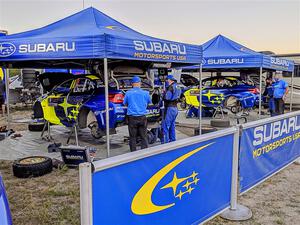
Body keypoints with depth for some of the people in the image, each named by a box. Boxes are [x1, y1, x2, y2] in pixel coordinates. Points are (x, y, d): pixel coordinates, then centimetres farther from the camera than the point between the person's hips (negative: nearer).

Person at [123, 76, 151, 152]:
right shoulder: (145, 93, -2)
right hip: (142, 117, 1)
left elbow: (125, 104, 9)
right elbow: (149, 102, 13)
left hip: (132, 118, 0)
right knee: (143, 137, 8)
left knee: (132, 137, 8)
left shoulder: (128, 93, -3)